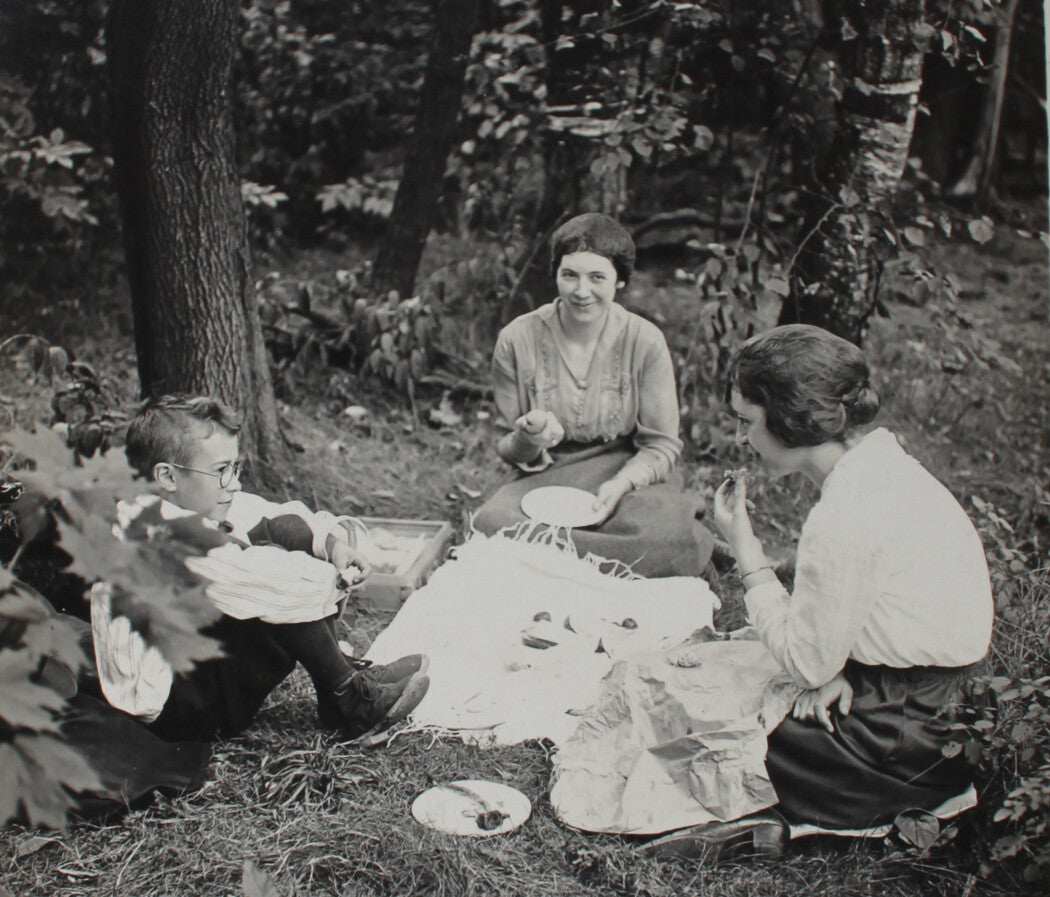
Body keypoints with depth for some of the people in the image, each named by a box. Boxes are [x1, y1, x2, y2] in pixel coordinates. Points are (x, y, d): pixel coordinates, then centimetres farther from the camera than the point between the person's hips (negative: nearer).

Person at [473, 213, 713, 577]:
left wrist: (621, 484, -22)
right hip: (546, 479, 0)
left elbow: (661, 445, -1)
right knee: (490, 521, -34)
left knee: (674, 534, -35)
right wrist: (527, 441, -22)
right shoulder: (517, 340, -4)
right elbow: (509, 450, 4)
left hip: (628, 476, 0)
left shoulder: (645, 341, -4)